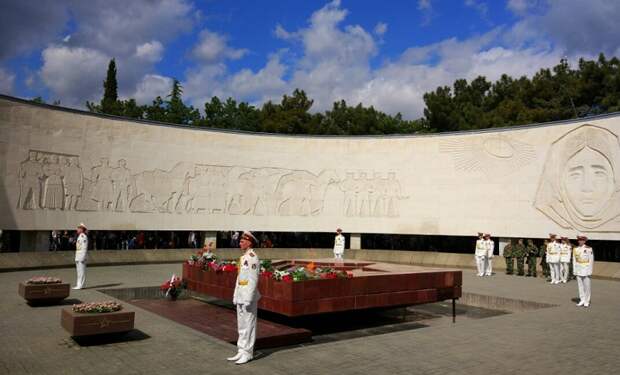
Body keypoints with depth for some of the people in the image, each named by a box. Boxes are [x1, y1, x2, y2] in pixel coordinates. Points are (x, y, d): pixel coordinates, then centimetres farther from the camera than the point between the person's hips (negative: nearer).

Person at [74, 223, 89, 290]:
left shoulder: (83, 236, -14)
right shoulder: (80, 236, 18)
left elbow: (84, 247, -19)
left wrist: (83, 257, -23)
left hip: (82, 256, -11)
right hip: (78, 256, 11)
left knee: (81, 271, -7)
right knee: (79, 271, 13)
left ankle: (80, 285, -6)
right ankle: (79, 285, 18)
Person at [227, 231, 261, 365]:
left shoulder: (253, 258, -15)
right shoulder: (243, 257, 15)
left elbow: (253, 279, -20)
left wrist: (249, 299, -22)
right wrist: (236, 296, 18)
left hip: (249, 297, -10)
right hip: (241, 297, 10)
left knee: (248, 325, -2)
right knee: (241, 326, 14)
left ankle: (247, 353, 6)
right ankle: (241, 352, 21)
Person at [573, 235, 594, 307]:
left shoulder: (589, 249, -10)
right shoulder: (575, 249, 4)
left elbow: (591, 260, -9)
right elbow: (574, 260, 7)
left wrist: (590, 271, -11)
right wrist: (574, 271, 3)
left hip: (586, 269, -4)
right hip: (578, 270, 4)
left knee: (587, 286, 2)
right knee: (580, 285, 6)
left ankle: (587, 301, 11)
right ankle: (582, 300, 14)